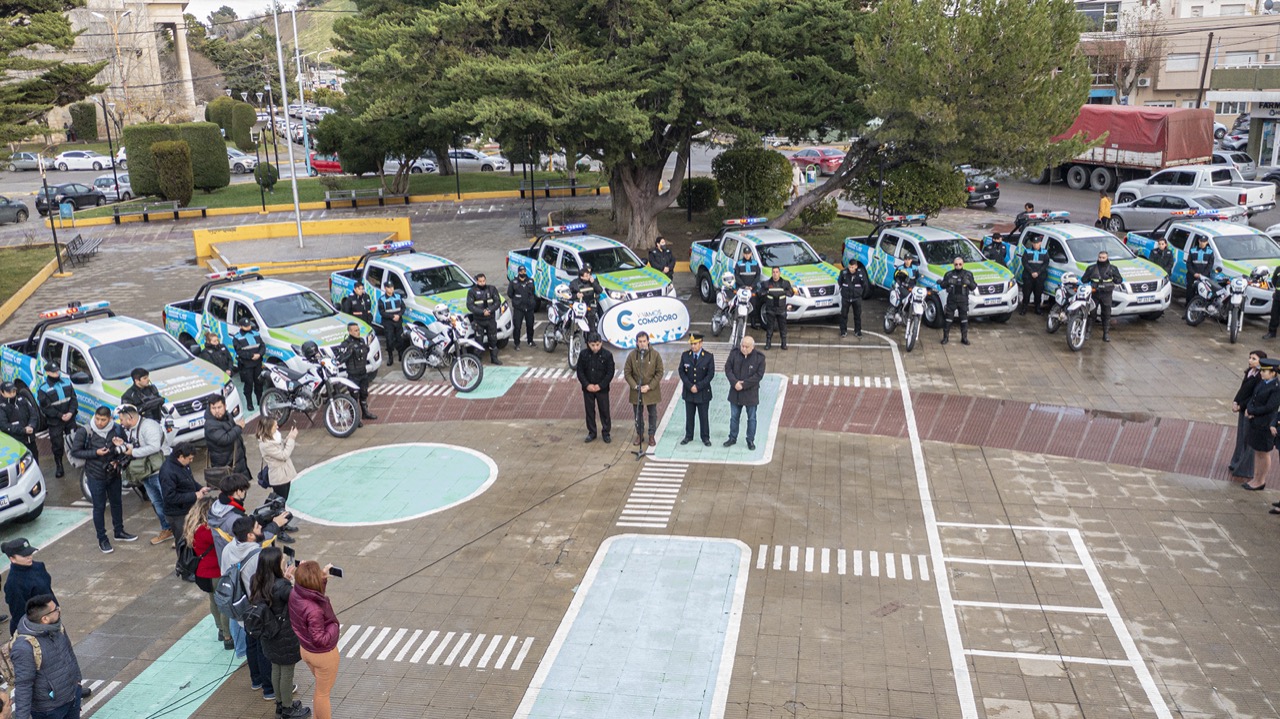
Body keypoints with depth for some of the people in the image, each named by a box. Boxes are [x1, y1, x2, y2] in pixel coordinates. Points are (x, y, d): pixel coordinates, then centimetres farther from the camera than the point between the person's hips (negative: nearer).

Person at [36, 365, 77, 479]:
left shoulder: (67, 382, 4)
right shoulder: (44, 389, -7)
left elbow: (73, 399, 4)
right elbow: (45, 408, -11)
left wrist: (71, 412, -12)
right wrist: (60, 416, -18)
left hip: (70, 418, 3)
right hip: (54, 422, -3)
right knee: (57, 445, 4)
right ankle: (59, 466, 18)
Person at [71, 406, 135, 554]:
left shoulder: (117, 430, -8)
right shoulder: (85, 432, -16)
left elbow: (125, 448, 7)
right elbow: (75, 452, -10)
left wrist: (118, 460, -10)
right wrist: (95, 453, -21)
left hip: (114, 474, 3)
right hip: (96, 475, -3)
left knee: (116, 503, 18)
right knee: (99, 507, 4)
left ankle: (119, 532, 36)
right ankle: (102, 539, 17)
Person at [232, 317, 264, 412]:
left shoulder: (256, 334, 9)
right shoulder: (237, 338, -5)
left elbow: (262, 346, 7)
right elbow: (239, 352, -13)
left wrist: (259, 354, -13)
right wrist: (252, 356, -22)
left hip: (258, 363, 4)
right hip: (246, 365, -4)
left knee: (259, 383, 13)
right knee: (249, 384, 0)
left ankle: (260, 400, 29)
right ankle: (249, 403, 11)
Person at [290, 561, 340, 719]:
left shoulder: (295, 594, -16)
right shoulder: (314, 610, -39)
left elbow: (312, 592, 7)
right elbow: (320, 640, -31)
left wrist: (323, 578, -5)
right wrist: (334, 627, -16)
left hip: (305, 649, 8)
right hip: (323, 655, -8)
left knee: (320, 685, 32)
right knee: (323, 692, 17)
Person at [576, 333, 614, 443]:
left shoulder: (607, 355, -9)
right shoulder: (583, 355, -4)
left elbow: (610, 373, -8)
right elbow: (580, 371, -1)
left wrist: (600, 385, -14)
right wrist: (587, 385, -12)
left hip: (602, 389, -2)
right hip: (587, 388, 2)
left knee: (604, 411, 5)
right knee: (589, 411, 10)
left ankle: (606, 432, 18)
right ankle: (591, 432, 22)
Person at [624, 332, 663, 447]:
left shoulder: (655, 354, -8)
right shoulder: (632, 355, -7)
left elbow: (659, 372, -5)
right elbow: (627, 373, -2)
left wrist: (650, 386, -13)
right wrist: (635, 386, -12)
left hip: (651, 390, -1)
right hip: (636, 391, 1)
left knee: (653, 414, 9)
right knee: (638, 414, 11)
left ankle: (651, 435, 23)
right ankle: (639, 435, 26)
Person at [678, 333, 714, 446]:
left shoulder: (708, 357, -8)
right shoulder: (685, 355, -2)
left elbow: (710, 374, -9)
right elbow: (681, 372, -1)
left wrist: (698, 386, -15)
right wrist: (690, 386, -12)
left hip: (703, 392, -2)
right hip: (688, 392, 2)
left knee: (703, 416, 6)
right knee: (689, 416, 11)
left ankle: (705, 437, 18)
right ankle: (688, 436, 23)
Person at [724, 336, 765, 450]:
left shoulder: (759, 358, -12)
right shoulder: (734, 353, -4)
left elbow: (758, 375, -14)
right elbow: (728, 368, -4)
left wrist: (744, 384, -20)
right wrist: (735, 382, -18)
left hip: (751, 393, -2)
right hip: (735, 392, 3)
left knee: (751, 418, 9)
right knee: (734, 417, 14)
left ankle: (750, 440, 21)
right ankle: (732, 438, 28)